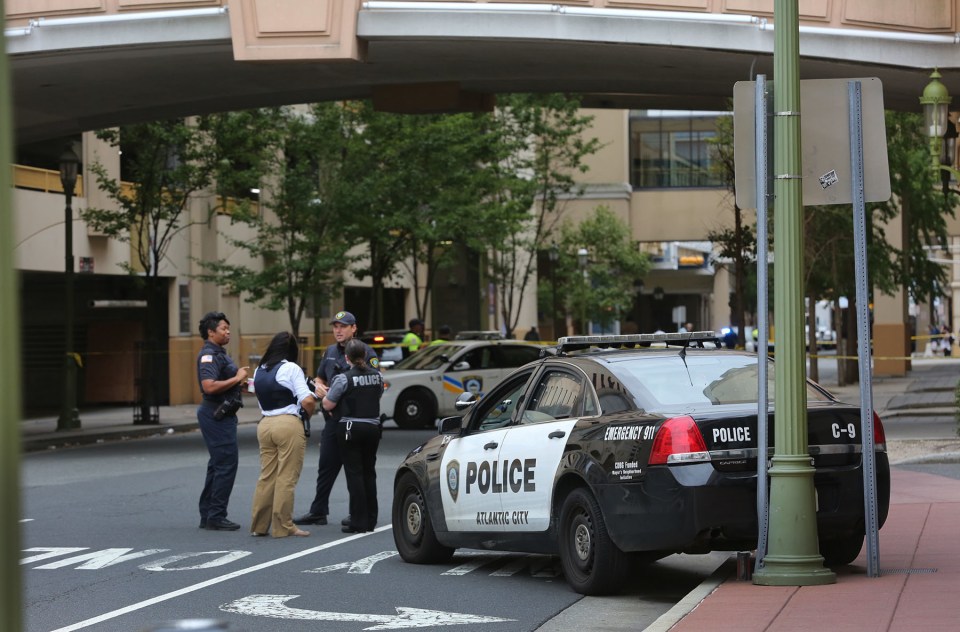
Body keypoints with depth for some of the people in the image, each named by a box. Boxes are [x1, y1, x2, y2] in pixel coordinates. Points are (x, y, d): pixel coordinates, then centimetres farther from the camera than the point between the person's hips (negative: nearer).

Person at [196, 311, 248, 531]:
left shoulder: (219, 353, 17)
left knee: (218, 464, 13)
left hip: (222, 414, 11)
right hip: (216, 414, -11)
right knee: (227, 463, -9)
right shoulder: (209, 355, -16)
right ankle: (216, 517, -6)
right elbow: (209, 386, -29)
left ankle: (207, 516, 18)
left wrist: (239, 381, 12)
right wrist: (236, 379, -20)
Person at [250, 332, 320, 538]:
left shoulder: (259, 371, 14)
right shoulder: (291, 368, -7)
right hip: (288, 424, -6)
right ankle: (283, 526, 0)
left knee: (266, 477, 12)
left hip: (265, 425, 6)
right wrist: (309, 414, 8)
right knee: (286, 478, -2)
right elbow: (307, 401, -15)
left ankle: (259, 525, 14)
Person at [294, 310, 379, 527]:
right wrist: (320, 388, 4)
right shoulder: (330, 352, 15)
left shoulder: (366, 353, -6)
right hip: (333, 417, 6)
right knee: (327, 465, 9)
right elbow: (319, 378, 25)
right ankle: (318, 512, 14)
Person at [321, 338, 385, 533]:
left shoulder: (343, 379, -14)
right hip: (373, 427, 5)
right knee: (369, 472, 13)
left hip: (350, 428, -5)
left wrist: (325, 395, 10)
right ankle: (370, 519, 17)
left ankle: (358, 522, -3)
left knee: (354, 473, -2)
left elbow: (328, 405, -11)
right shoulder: (377, 376, 4)